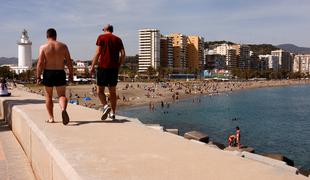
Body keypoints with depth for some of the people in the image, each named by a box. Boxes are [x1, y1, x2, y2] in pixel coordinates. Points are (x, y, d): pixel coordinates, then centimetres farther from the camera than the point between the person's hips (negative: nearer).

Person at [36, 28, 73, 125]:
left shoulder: (43, 47, -3)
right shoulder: (63, 46, 2)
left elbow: (40, 63, -8)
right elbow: (69, 62, 0)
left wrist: (38, 77, -3)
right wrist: (71, 74, 7)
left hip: (48, 73, -1)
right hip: (60, 73, 1)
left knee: (48, 96, 14)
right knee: (62, 95, 7)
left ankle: (51, 118, 17)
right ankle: (63, 109, -23)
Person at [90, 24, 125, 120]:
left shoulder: (101, 37, 2)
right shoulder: (118, 39, 13)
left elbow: (98, 53, -7)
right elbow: (123, 54, 4)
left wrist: (92, 66, -4)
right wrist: (119, 65, 13)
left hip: (103, 67, -4)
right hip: (114, 68, 4)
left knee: (100, 90, 4)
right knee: (113, 91, 11)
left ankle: (105, 106, -20)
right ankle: (113, 113, 12)